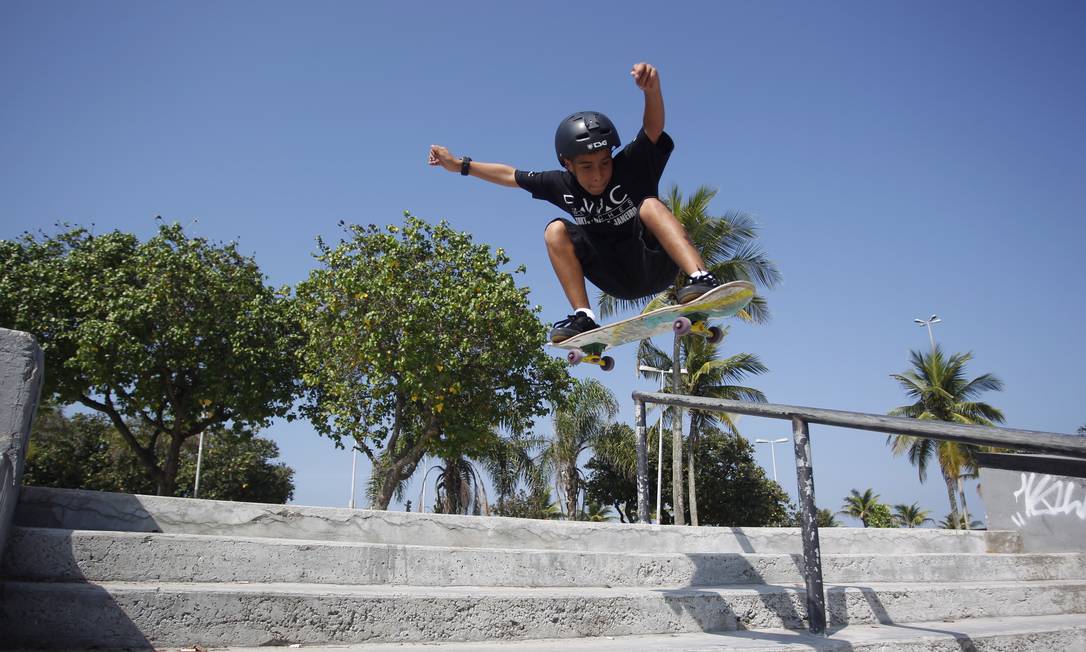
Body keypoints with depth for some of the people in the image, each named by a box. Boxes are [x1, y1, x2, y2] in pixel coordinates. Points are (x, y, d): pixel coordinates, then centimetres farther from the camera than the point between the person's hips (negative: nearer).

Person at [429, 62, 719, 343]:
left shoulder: (630, 166, -14)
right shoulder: (563, 185, -3)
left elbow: (653, 129, -33)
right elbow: (511, 175, 9)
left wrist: (652, 88, -52)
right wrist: (460, 165, 12)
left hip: (656, 265, -4)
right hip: (619, 282, 4)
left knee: (650, 205, -30)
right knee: (556, 230, -14)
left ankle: (700, 280, -47)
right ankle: (584, 319, -23)